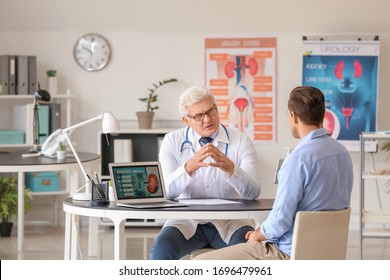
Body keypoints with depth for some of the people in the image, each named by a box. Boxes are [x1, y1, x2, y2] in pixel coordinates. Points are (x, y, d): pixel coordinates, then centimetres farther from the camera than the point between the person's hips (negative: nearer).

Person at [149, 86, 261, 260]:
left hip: (230, 221, 0)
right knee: (162, 247, -30)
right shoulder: (172, 141, 1)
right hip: (187, 220, 1)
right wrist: (189, 167, -30)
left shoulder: (240, 141, -1)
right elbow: (165, 191, -11)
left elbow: (253, 193, -11)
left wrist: (230, 168, -30)